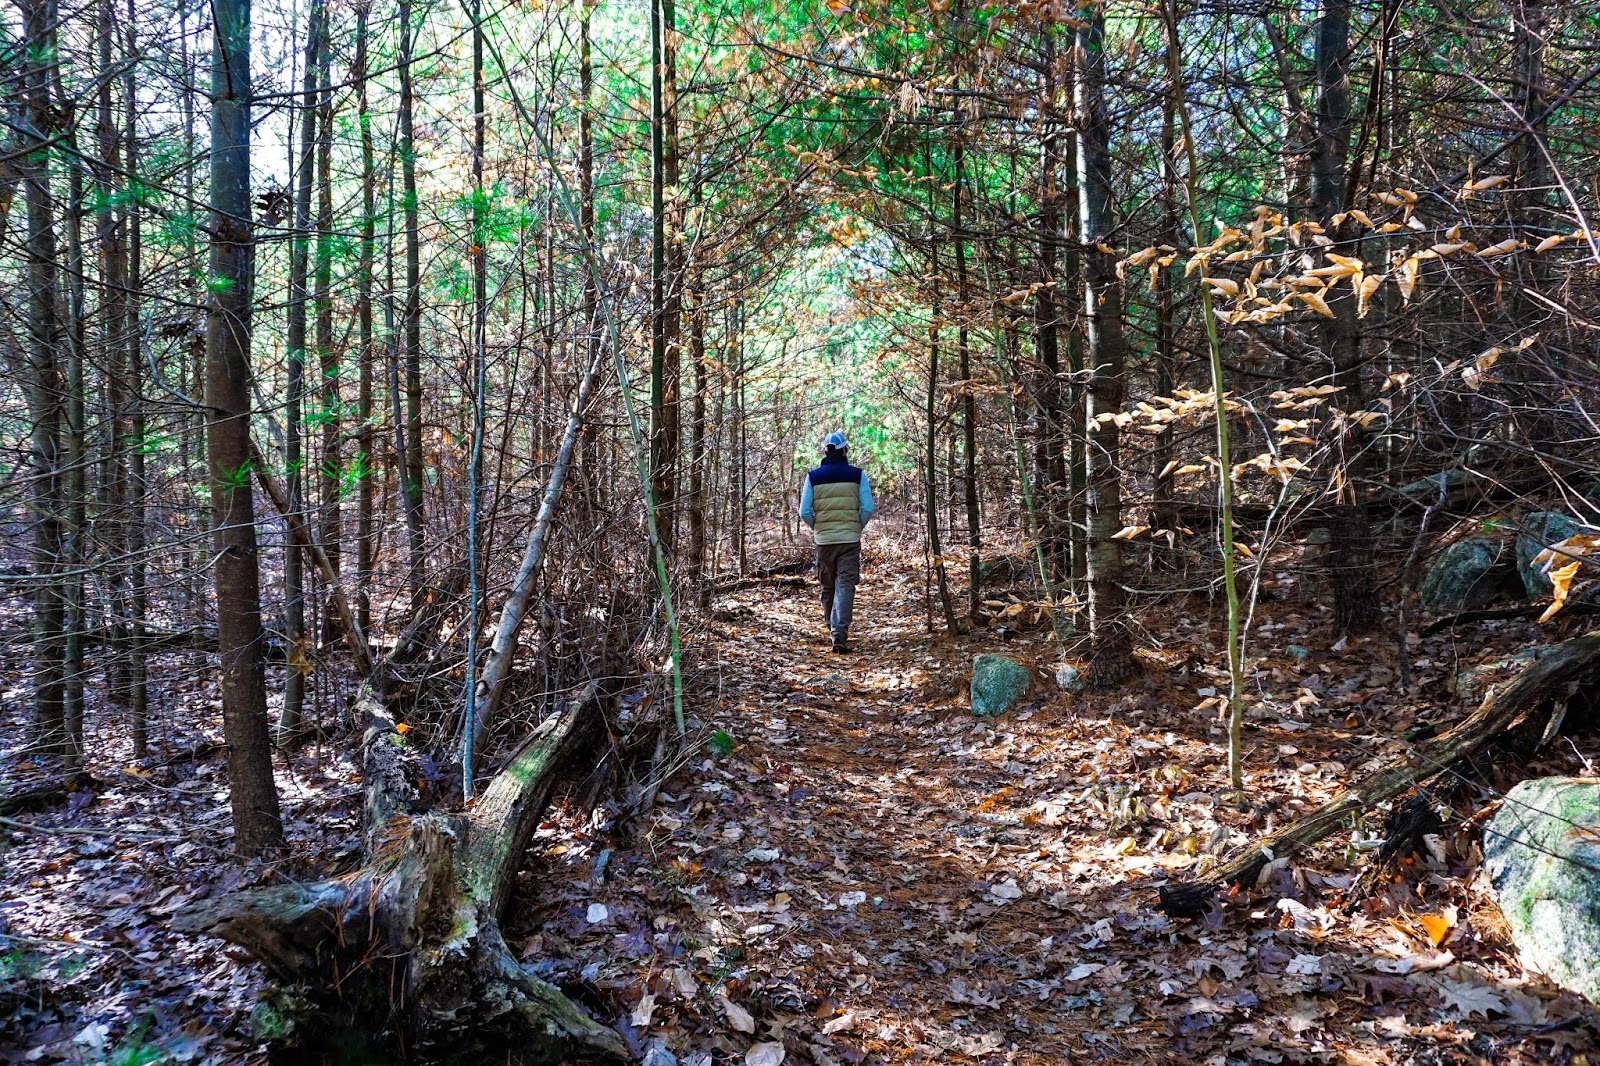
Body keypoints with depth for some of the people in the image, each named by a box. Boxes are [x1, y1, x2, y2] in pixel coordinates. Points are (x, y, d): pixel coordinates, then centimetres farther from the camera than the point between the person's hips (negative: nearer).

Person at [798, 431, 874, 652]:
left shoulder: (813, 477, 1)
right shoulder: (857, 475, -2)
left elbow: (805, 512, -2)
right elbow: (867, 509, -5)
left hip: (823, 540, 2)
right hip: (850, 540, -2)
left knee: (828, 587, 16)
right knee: (845, 586, -3)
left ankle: (833, 628, 29)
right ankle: (840, 633, -14)